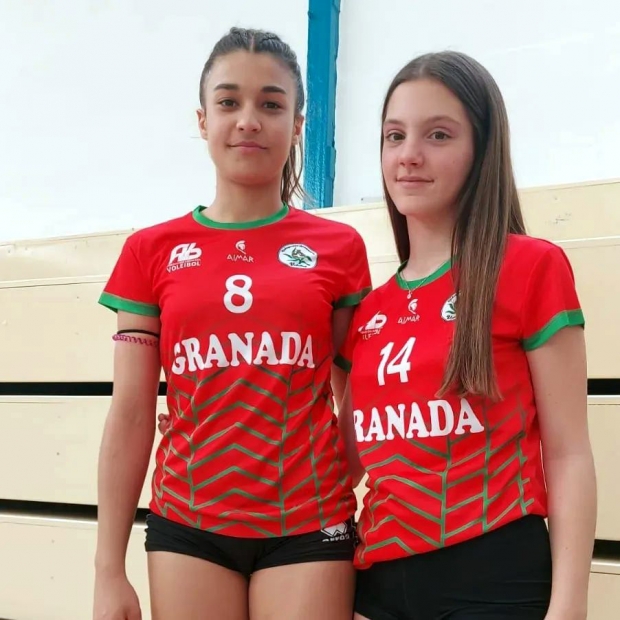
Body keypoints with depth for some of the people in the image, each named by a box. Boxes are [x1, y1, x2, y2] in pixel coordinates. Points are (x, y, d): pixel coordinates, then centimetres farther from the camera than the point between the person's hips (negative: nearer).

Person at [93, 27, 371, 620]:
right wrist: (109, 570, 1)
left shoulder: (339, 248, 2)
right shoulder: (151, 252, 3)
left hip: (308, 527, -1)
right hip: (187, 526, 1)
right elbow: (130, 417, 3)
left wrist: (372, 542, 2)